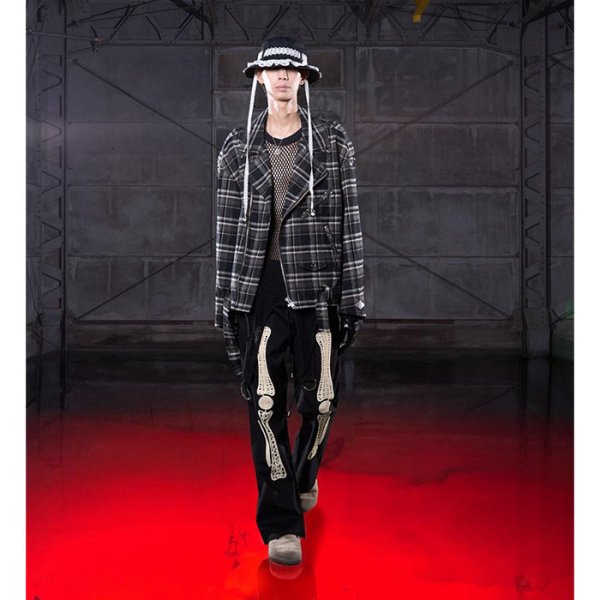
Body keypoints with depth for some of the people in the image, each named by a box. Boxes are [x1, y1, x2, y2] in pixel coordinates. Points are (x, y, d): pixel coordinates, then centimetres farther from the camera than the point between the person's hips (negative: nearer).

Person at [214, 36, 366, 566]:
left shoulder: (333, 143, 6)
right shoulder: (237, 148, 9)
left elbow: (349, 222, 3)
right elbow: (227, 225, 9)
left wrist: (352, 299, -1)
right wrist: (225, 301, 6)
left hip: (317, 287, 0)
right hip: (259, 289, 0)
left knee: (321, 397, 5)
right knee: (265, 401, -5)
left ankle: (304, 476, 38)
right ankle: (282, 523, 8)